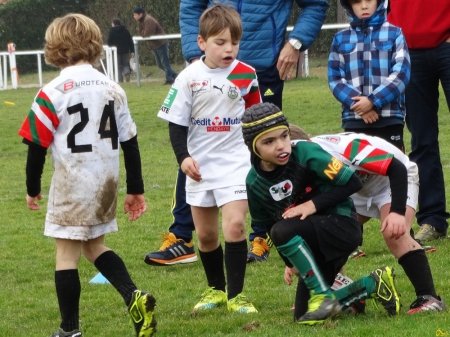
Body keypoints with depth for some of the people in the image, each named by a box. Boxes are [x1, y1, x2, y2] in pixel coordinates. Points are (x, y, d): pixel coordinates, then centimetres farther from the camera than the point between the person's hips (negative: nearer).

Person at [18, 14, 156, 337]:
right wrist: (135, 189, 14)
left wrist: (33, 188, 5)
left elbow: (37, 146, -8)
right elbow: (130, 142, 8)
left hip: (71, 183, -5)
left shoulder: (52, 94, -11)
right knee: (95, 247, 21)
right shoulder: (113, 89, 4)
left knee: (67, 253, 4)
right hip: (107, 183, 5)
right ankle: (134, 297, 2)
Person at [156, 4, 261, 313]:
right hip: (200, 167, 1)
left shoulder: (246, 75, -4)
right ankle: (216, 288, 30)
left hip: (236, 163, -1)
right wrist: (183, 157, -15)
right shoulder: (189, 78, -7)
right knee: (206, 233, 11)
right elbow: (176, 123, -3)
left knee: (235, 224, -16)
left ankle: (235, 294, -9)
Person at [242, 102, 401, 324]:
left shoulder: (305, 153, -19)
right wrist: (290, 261, 11)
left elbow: (352, 183, -15)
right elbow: (267, 225, 12)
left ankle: (322, 295, -18)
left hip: (341, 226, -7)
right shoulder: (254, 183, -3)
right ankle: (373, 285, 17)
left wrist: (314, 205, -21)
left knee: (282, 231, -31)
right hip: (312, 241, 7)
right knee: (303, 315, 2)